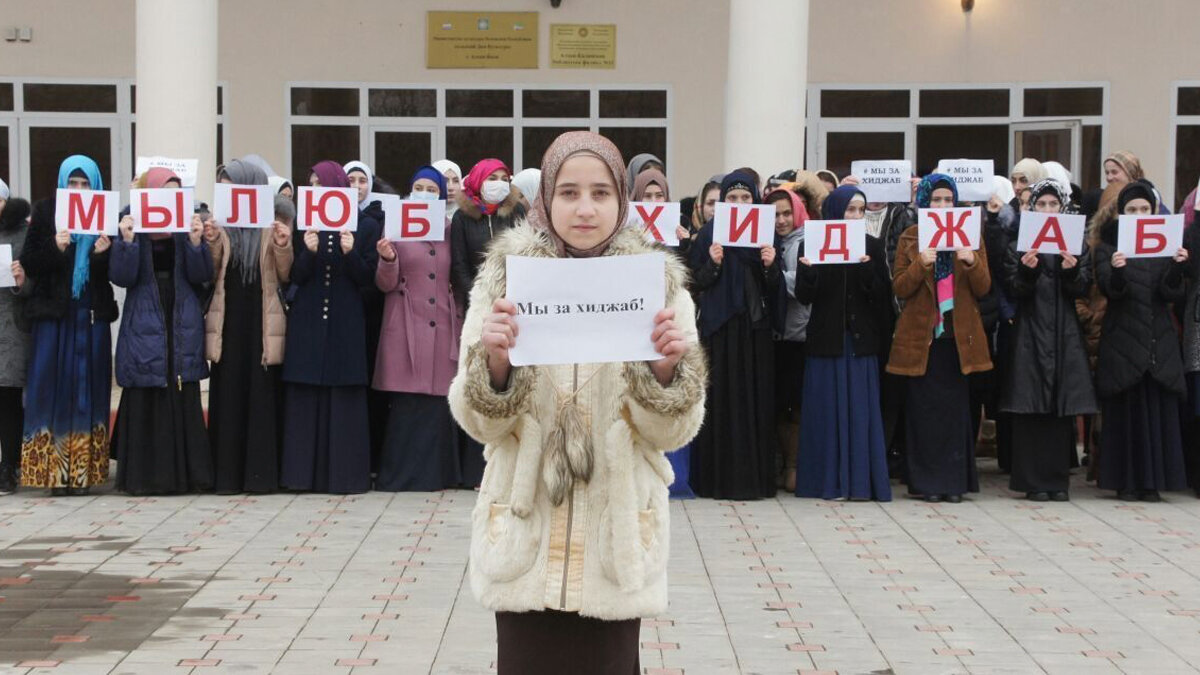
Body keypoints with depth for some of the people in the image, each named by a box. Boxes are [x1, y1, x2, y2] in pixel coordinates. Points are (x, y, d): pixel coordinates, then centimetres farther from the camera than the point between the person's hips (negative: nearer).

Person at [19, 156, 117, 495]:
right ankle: (54, 472, -1)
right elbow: (28, 264, 0)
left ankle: (83, 471, 6)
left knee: (87, 389, 2)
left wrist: (103, 253, -15)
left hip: (92, 317, 1)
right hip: (53, 314, -1)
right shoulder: (45, 213, 4)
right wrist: (55, 248, -17)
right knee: (53, 387, -4)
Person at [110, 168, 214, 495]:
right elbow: (121, 277, -6)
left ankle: (185, 471, 8)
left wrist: (196, 241, -13)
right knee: (145, 401, -1)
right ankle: (145, 474, 5)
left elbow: (201, 276, 0)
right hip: (145, 326, -2)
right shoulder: (133, 228, 2)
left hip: (182, 325, 2)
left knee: (184, 401, 2)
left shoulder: (187, 227, 8)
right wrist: (127, 241, -18)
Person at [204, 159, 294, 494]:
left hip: (262, 321, -2)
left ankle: (261, 472, 6)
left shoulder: (273, 222, 2)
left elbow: (285, 276, 1)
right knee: (228, 396, 2)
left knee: (263, 396, 0)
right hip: (228, 320, 2)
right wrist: (212, 244, -10)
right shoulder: (220, 224, 7)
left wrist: (284, 246, -15)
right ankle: (227, 473, 6)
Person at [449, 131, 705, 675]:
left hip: (617, 537, 0)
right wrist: (494, 362, -21)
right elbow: (481, 422, -2)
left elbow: (672, 431, -1)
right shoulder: (505, 278, 0)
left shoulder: (659, 285, 1)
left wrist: (666, 369, -20)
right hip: (526, 534, 0)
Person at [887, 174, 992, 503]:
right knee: (924, 408, -3)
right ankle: (928, 481, 3)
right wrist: (920, 264, -17)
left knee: (956, 407, -1)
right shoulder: (910, 238, 6)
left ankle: (954, 480, 5)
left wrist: (973, 261, -13)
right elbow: (899, 288, -1)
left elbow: (983, 288, 5)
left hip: (958, 335, 1)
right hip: (921, 334, -1)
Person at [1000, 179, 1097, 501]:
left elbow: (1083, 289, 0)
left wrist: (1071, 270, -20)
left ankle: (1058, 480, 9)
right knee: (1030, 410, -4)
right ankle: (1034, 481, 2)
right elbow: (1014, 290, -3)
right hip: (1029, 332, -2)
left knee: (1062, 408, 2)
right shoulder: (1017, 245, 5)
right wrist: (1027, 270, -22)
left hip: (1065, 333, 2)